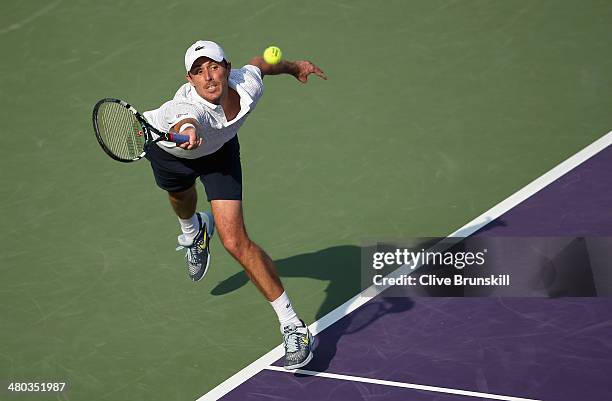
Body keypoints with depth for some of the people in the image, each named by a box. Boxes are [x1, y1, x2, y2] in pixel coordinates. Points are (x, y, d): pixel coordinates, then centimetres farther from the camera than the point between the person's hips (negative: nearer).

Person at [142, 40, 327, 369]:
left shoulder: (248, 84, -33)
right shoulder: (190, 106, -46)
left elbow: (258, 62, -8)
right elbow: (185, 121, -71)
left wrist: (294, 66, 8)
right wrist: (187, 131, -94)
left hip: (219, 149, 0)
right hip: (168, 147, 0)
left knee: (235, 242, -16)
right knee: (181, 198, 35)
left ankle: (292, 326, -10)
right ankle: (193, 231, 75)